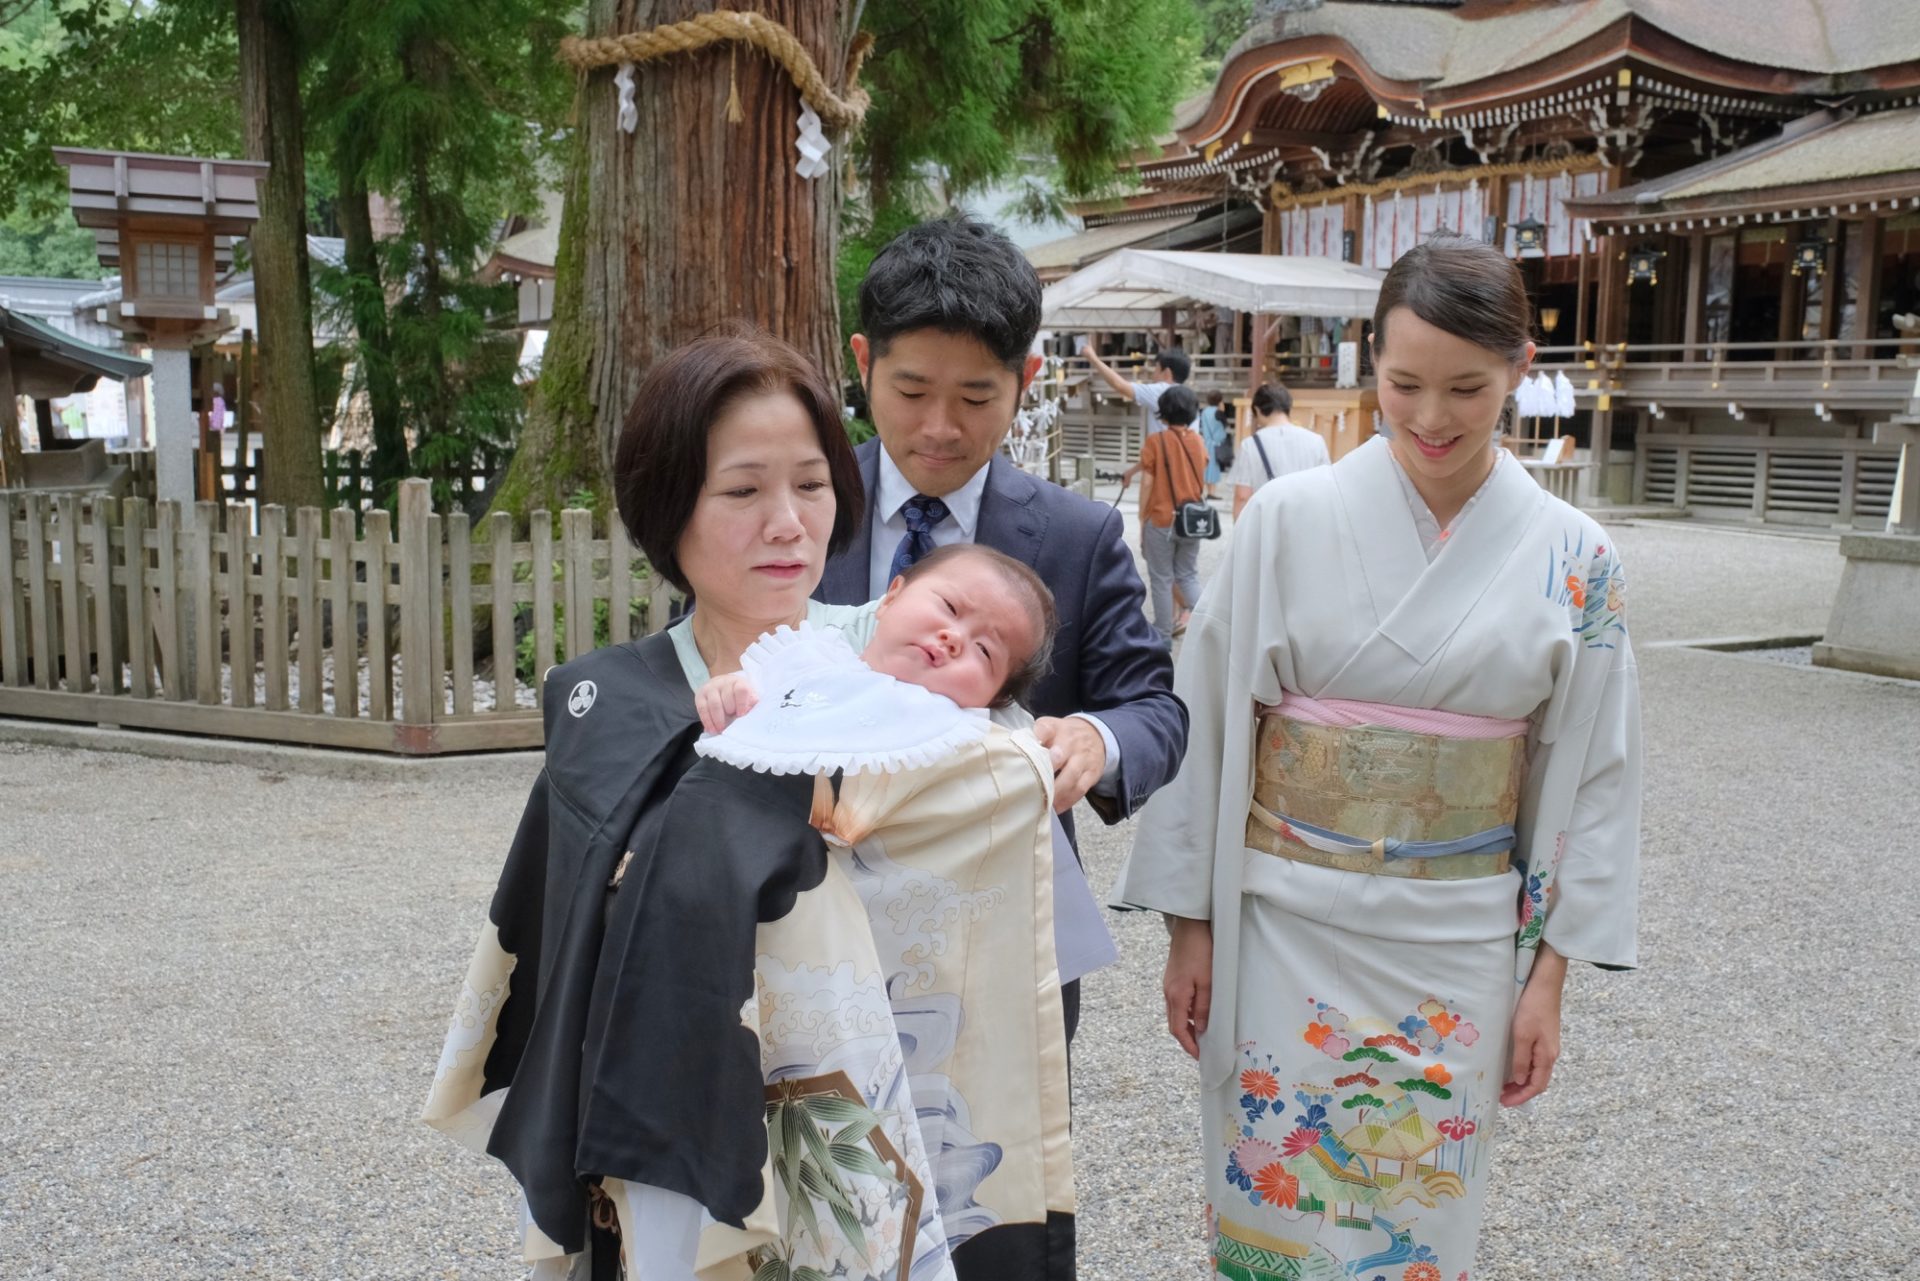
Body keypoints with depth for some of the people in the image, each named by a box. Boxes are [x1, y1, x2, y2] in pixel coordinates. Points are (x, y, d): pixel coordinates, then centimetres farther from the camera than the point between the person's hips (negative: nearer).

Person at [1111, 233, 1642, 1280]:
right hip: (1285, 927, -1)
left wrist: (1549, 974, 1)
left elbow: (1590, 775, 3)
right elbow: (1206, 724, -3)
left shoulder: (1574, 561, -2)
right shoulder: (1290, 517, -6)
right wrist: (1189, 924, -2)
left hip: (1460, 946, 1)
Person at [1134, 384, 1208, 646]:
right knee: (1188, 575, 17)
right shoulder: (1197, 440, 4)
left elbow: (1147, 484, -10)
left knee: (1162, 580, 6)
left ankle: (1163, 636, 12)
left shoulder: (1156, 442, -11)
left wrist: (1141, 520, -1)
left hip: (1161, 521, -4)